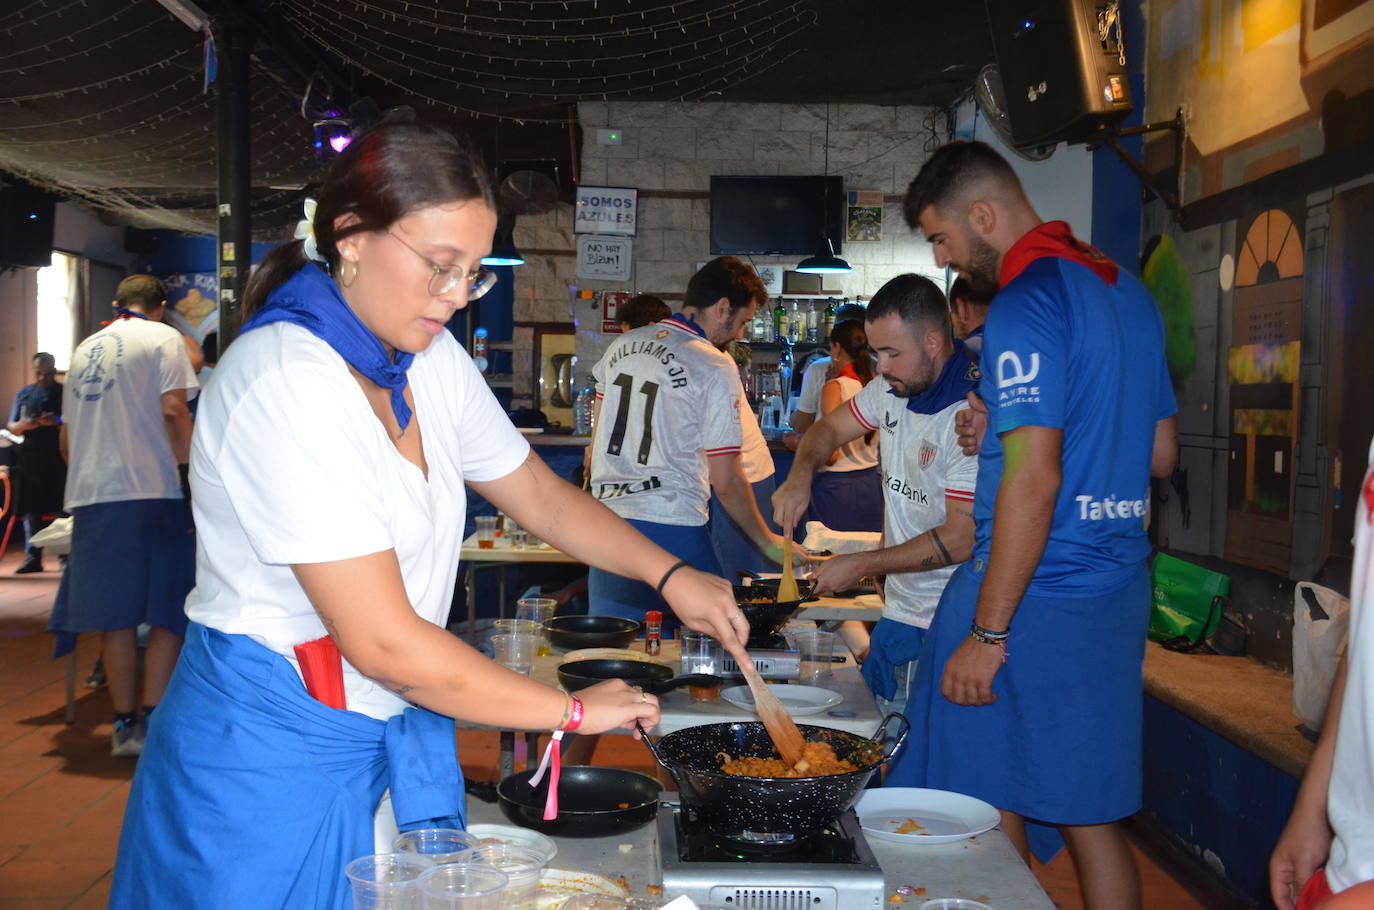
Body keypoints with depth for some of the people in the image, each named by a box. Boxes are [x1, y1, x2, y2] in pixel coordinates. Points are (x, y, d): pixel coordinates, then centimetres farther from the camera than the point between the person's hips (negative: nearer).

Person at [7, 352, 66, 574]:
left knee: (59, 510, -6)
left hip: (57, 458, -3)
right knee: (31, 510, 5)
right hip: (30, 458, 3)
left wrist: (57, 421, -17)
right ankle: (33, 557, 11)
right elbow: (12, 427, 14)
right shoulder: (24, 394, 13)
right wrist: (23, 425, -9)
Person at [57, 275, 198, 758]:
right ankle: (152, 723, -4)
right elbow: (173, 411, -13)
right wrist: (189, 471, -7)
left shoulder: (85, 349, 19)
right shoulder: (163, 338, 2)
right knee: (168, 613, 1)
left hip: (89, 496, 6)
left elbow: (66, 438, 23)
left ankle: (125, 726, 13)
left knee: (115, 617, 8)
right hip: (150, 492, -5)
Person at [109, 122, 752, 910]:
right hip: (273, 758, -7)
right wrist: (573, 710, -17)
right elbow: (383, 642, -27)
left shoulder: (430, 359, 2)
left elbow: (537, 491, 11)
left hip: (395, 739, 8)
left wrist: (670, 575, -4)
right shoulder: (285, 384, -25)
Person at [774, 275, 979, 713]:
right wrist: (800, 474, 0)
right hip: (899, 611, 7)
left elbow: (962, 538, -21)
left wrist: (862, 565, -15)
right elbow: (831, 427, 22)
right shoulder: (892, 388, 5)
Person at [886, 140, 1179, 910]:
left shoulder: (1025, 305, -14)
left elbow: (1034, 480, -21)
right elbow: (1160, 454, 19)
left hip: (1037, 601, -9)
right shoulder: (1128, 292, 13)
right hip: (1117, 590, 9)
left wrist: (986, 633, -17)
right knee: (1091, 815, 14)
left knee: (992, 812, 4)